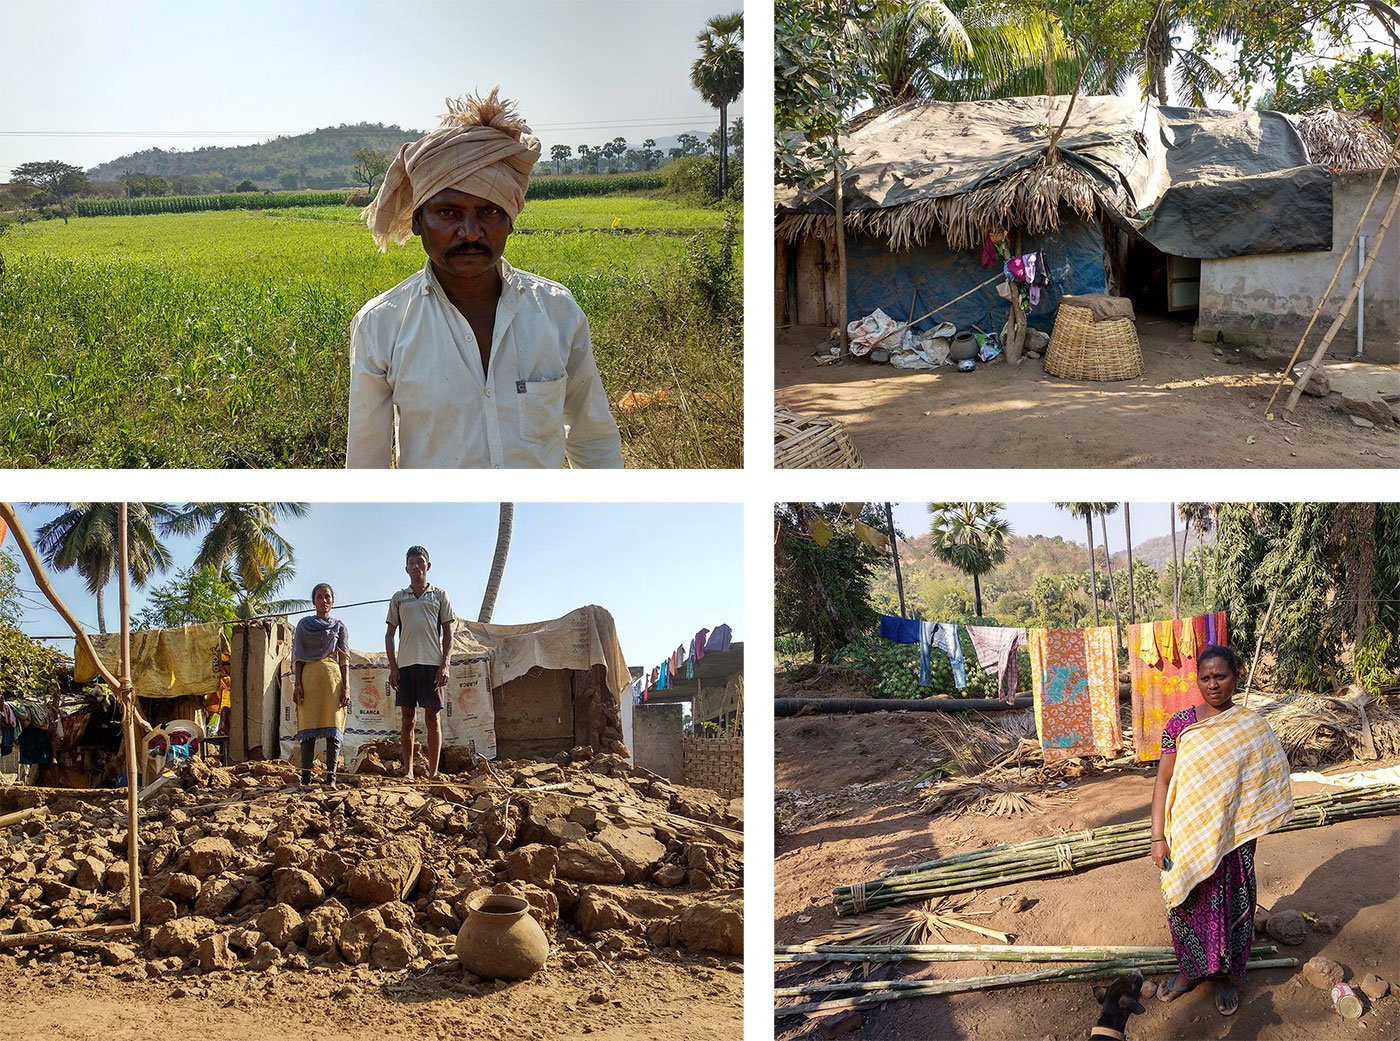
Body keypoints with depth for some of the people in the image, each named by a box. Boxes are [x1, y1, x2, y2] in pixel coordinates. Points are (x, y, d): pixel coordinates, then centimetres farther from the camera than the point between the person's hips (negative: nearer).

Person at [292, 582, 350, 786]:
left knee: (333, 726, -6)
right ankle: (305, 777, -8)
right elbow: (298, 657, 9)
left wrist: (346, 687, -1)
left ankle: (331, 777, -8)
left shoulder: (339, 627, 14)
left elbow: (344, 660, 9)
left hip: (333, 679, 0)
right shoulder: (304, 625, 14)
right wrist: (297, 684, -3)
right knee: (308, 726, -5)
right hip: (310, 678, 0)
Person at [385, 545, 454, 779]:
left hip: (432, 663, -2)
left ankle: (433, 773, -2)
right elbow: (390, 634, 13)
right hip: (406, 664, 2)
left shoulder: (439, 595, 10)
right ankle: (408, 771, 4)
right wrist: (393, 667, 2)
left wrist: (445, 665, -4)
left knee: (432, 718, -3)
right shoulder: (399, 598, 14)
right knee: (408, 719, 2)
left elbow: (448, 634, 7)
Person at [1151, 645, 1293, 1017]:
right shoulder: (1180, 724, -6)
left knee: (1230, 905, 11)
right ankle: (1191, 969, 35)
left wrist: (1248, 834, -1)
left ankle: (1225, 975, 32)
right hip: (1186, 835, 1)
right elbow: (1164, 781, -4)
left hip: (1231, 839, 0)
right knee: (1187, 903, 13)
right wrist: (1158, 837, -8)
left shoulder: (1253, 729, -5)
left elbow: (1262, 788, 2)